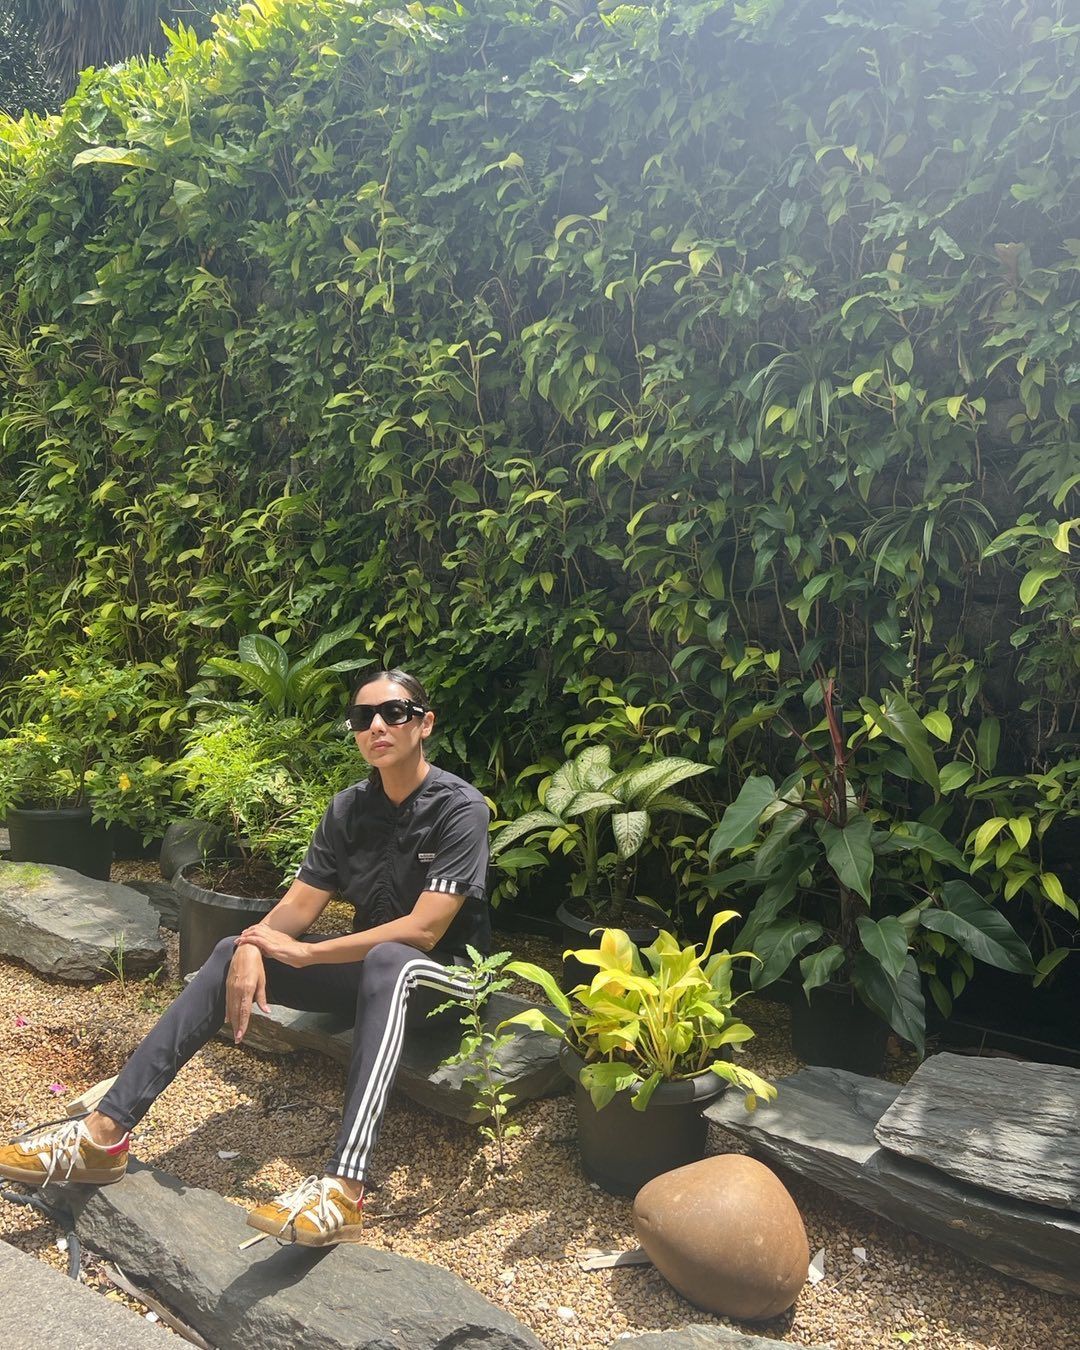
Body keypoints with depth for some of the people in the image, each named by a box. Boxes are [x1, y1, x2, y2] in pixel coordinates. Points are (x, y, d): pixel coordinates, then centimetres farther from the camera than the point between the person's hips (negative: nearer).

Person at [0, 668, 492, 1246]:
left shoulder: (460, 808, -17)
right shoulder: (350, 807, 2)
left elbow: (424, 930, -25)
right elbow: (297, 906, 0)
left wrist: (305, 953, -24)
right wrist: (254, 946, -23)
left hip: (443, 975, -6)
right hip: (369, 968, 7)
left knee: (389, 959, -40)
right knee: (232, 954, -11)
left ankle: (342, 1187, -54)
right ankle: (105, 1131, -16)